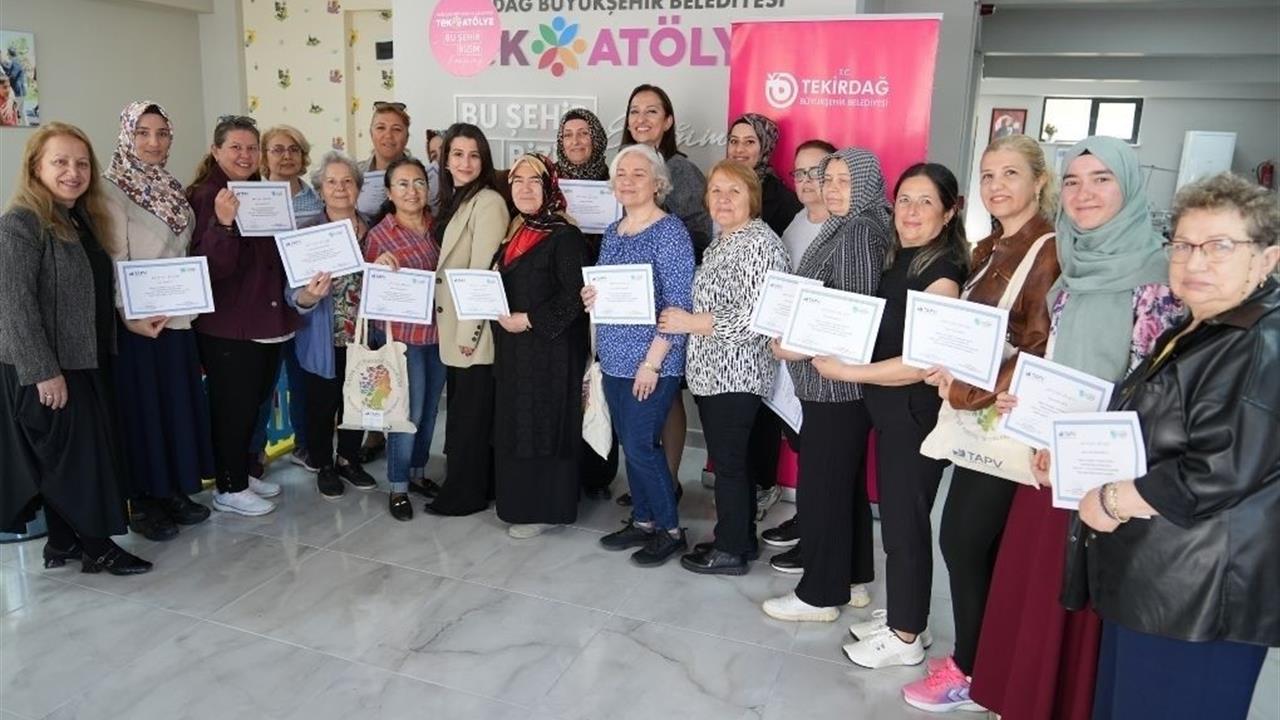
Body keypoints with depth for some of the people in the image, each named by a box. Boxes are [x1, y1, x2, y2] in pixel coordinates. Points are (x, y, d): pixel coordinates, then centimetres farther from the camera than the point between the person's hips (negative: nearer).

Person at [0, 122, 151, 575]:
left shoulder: (83, 221, 11)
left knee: (80, 453, 13)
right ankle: (97, 546, 11)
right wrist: (43, 371, -21)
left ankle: (64, 543, 25)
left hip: (86, 360, 8)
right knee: (73, 454, 0)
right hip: (47, 369, -8)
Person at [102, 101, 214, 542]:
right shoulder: (111, 189, -10)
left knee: (180, 404, 12)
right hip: (139, 321, -7)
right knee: (142, 409, 2)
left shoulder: (174, 189, 12)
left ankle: (175, 490, 25)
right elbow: (114, 261, -15)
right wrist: (130, 315, -22)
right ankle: (142, 503, 14)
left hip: (179, 316, 7)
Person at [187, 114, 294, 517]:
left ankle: (241, 472, 33)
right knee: (233, 405, 2)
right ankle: (228, 488, 16)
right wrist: (223, 223, -36)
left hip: (267, 321, 8)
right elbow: (208, 268, -22)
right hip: (227, 326, -8)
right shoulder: (205, 197, -11)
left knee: (254, 402, 17)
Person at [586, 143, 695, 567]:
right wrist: (591, 297, -2)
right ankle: (643, 521, 27)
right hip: (614, 358, 7)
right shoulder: (613, 232, 12)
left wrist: (652, 362, -19)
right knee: (629, 444, 13)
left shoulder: (669, 230, -11)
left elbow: (680, 304, -16)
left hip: (651, 361, -7)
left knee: (641, 446, -4)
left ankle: (670, 530, 13)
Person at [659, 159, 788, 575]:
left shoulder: (759, 244, -15)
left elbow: (754, 317, -22)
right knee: (731, 461, 17)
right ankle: (741, 539, 29)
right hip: (711, 372, 9)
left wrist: (690, 323, -17)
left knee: (728, 464, 1)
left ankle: (731, 551, 15)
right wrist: (682, 319, 12)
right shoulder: (721, 243, 15)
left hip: (736, 375, -9)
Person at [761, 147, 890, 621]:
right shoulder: (842, 229, 15)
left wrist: (801, 349, -15)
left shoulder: (859, 231, -13)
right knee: (845, 482, 16)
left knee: (820, 486, -2)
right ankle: (853, 579, 28)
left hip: (836, 381, -10)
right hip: (830, 379, 10)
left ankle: (819, 594, 10)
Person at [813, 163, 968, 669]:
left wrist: (846, 371, -20)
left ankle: (907, 636, 20)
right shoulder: (898, 259, 9)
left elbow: (924, 361, -23)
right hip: (890, 409, 8)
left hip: (917, 413, -8)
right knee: (896, 516, 17)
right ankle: (904, 616, 33)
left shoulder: (942, 271, -17)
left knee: (906, 522, 4)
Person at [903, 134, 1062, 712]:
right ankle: (977, 660, 29)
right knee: (974, 544, 13)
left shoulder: (1049, 252, -13)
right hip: (976, 419, 8)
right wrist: (948, 369, -2)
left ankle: (970, 672, 18)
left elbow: (1043, 353, -18)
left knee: (964, 541, 0)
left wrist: (966, 391, -18)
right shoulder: (988, 250, 13)